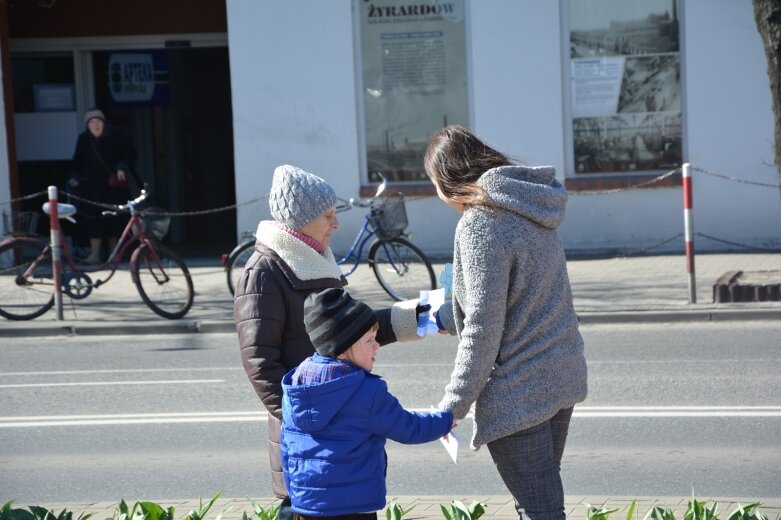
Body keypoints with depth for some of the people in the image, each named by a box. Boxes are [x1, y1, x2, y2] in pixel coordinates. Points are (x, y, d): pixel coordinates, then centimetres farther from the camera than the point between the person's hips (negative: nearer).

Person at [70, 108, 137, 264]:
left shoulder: (115, 137, -4)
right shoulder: (83, 139, 2)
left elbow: (129, 154, 3)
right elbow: (78, 161, 15)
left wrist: (122, 167, -12)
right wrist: (75, 177, 5)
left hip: (112, 186, -1)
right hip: (92, 187, 1)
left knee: (113, 220, 5)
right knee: (94, 221, -7)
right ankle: (95, 254, -6)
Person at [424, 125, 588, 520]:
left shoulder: (481, 224, -17)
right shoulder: (529, 210, 10)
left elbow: (483, 329, -19)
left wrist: (452, 406, -11)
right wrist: (440, 317, 29)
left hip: (518, 391, -9)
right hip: (562, 377, 9)